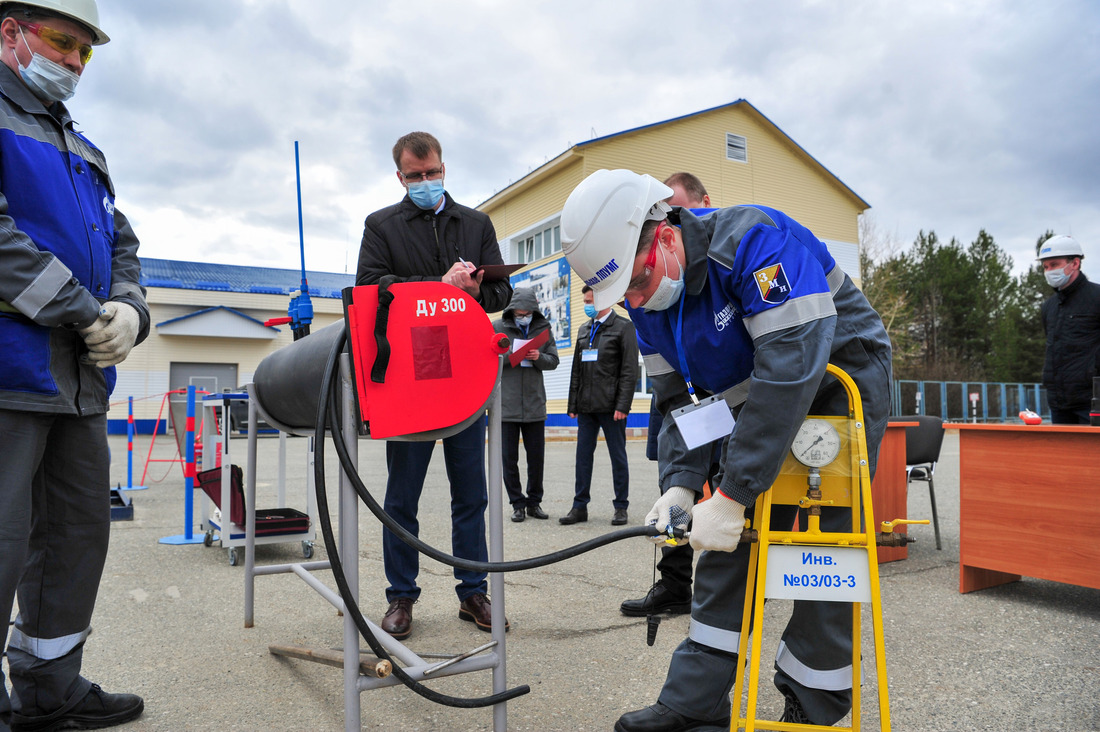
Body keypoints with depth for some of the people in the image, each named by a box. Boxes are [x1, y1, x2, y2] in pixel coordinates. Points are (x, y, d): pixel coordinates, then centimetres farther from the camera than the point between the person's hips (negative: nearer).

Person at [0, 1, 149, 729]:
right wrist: (84, 312, -15)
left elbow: (122, 241, 20)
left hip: (81, 372, 8)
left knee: (79, 530, 13)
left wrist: (128, 310, 0)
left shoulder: (83, 151, 24)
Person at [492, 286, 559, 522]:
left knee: (537, 457, 9)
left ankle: (534, 502, 23)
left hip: (535, 403, 2)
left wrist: (539, 357, -13)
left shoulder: (543, 328, 8)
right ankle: (517, 504, 17)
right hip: (506, 404, -2)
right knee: (509, 458, 4)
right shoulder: (497, 327, 1)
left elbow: (553, 361, 8)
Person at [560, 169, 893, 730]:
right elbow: (677, 399, -1)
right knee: (731, 540, 1)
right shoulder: (646, 299, -8)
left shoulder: (755, 240, -31)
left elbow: (791, 367, -38)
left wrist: (733, 495, -38)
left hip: (842, 375, -6)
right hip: (763, 393, 6)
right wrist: (681, 484, -18)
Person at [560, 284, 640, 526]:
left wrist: (622, 405, -15)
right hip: (586, 406, 6)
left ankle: (621, 506, 13)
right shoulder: (583, 330, 16)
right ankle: (580, 506, 14)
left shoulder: (623, 327, -2)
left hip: (611, 406, -5)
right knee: (583, 455, 6)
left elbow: (630, 370, -8)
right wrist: (573, 404, 11)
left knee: (618, 456, 3)